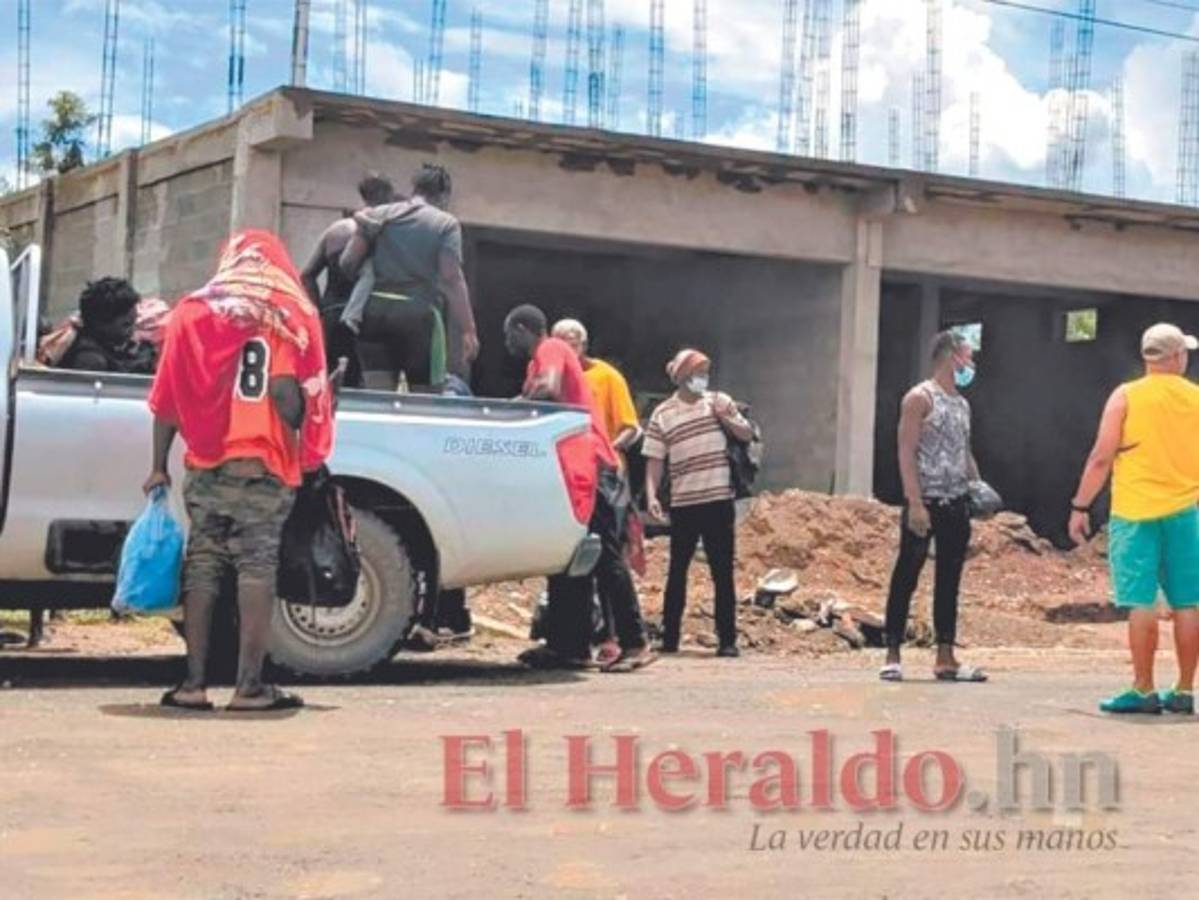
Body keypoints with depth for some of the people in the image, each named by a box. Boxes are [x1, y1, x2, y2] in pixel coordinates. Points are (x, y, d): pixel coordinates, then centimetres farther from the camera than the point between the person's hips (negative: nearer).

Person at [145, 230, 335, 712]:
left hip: (205, 461, 2)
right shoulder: (293, 315, 7)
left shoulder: (192, 310, 13)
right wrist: (296, 436, 13)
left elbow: (167, 397, 9)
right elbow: (287, 392, -4)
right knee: (257, 566, -2)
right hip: (265, 464, -2)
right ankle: (250, 685, -7)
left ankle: (194, 682, 3)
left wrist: (159, 466, 13)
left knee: (202, 564, 6)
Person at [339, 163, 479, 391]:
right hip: (420, 314, -3)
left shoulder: (378, 214, 13)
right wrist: (468, 330, -7)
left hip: (375, 310, 4)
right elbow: (451, 278, -7)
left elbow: (347, 263, 7)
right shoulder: (446, 224, 3)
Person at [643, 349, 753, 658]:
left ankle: (727, 640, 7)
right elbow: (654, 461, 2)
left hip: (720, 500, 1)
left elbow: (746, 434, 11)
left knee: (723, 573, 2)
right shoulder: (662, 414, 2)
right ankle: (670, 638, 13)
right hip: (683, 504, -1)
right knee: (678, 570, 6)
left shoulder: (720, 401, 7)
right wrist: (651, 496, -10)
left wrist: (726, 419, -8)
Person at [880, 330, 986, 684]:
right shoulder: (920, 398, -7)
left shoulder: (962, 404, 17)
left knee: (949, 581, 8)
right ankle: (892, 656, 3)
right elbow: (906, 453, -13)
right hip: (926, 502, -8)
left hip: (956, 505, 8)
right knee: (906, 578, -2)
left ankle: (945, 659, 12)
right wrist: (915, 503, -20)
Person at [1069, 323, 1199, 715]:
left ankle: (1143, 690, -1)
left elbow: (1101, 457, -8)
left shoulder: (1126, 396, -4)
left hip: (1135, 511, -3)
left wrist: (1080, 507, -2)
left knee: (1141, 602, -2)